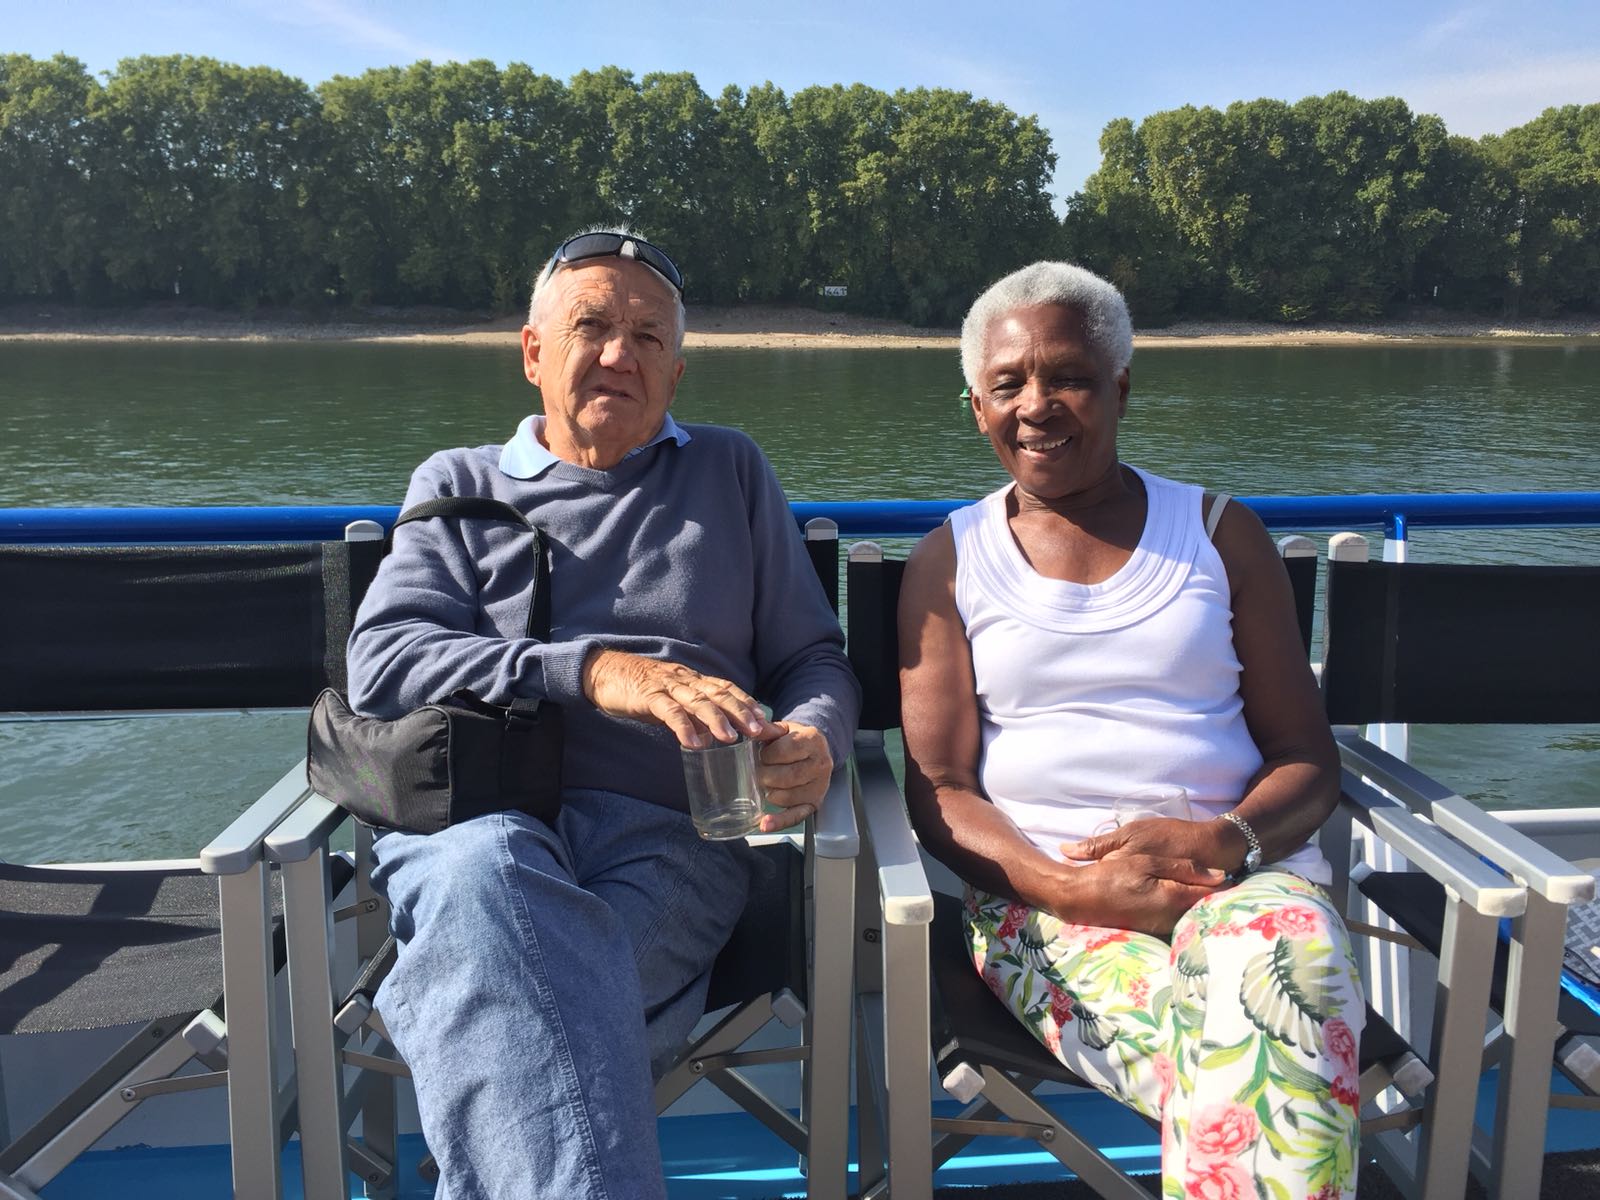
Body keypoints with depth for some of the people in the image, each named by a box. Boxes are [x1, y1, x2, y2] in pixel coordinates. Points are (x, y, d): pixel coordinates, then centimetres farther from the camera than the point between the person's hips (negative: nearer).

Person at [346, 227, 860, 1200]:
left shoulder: (731, 472, 24)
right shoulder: (460, 485, 21)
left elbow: (815, 660, 21)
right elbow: (382, 661, 3)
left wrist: (814, 742, -6)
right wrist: (596, 672, -13)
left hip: (670, 835, 0)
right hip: (482, 816, 1)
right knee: (481, 880, -38)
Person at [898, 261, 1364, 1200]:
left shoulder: (1221, 535, 13)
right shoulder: (950, 562, 11)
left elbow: (1310, 760, 9)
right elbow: (940, 788, 3)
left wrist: (1225, 843, -13)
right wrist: (1061, 884, -16)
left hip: (1241, 868, 2)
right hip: (1041, 885, -1)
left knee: (1277, 996, -36)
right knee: (1255, 1065, -33)